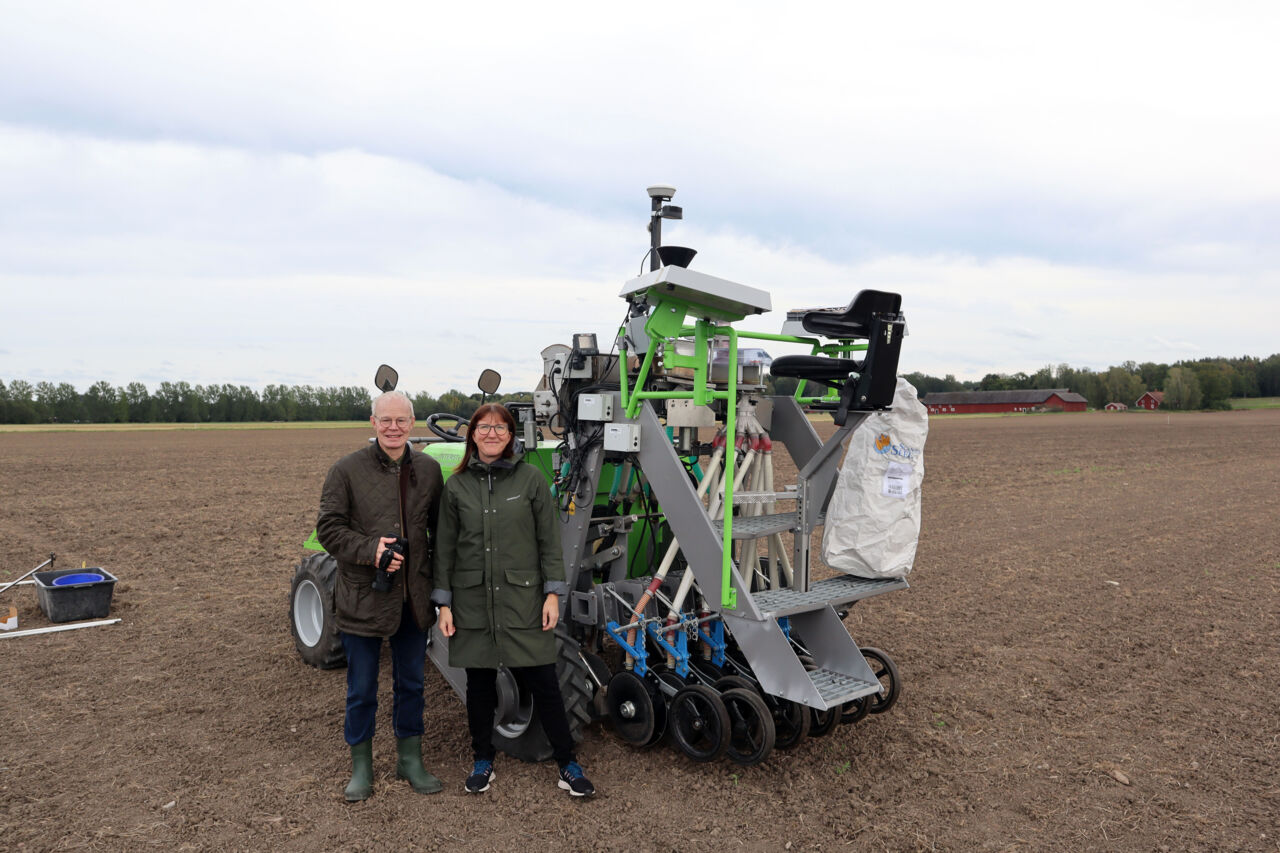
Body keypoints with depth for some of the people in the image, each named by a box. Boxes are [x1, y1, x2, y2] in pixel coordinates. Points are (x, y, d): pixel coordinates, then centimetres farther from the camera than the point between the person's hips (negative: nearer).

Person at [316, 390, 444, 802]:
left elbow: (440, 529, 12)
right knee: (362, 689, 9)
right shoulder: (347, 470, -8)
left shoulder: (428, 469, 3)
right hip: (363, 596, -3)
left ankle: (410, 760, 32)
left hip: (414, 597, 3)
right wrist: (369, 549, -22)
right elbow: (328, 528, -8)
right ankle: (361, 767, 27)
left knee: (410, 683, 16)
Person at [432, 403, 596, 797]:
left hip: (524, 600, -2)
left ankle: (568, 764, 15)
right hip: (473, 602, 2)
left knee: (543, 682, 1)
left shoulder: (530, 479, -1)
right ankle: (483, 760, 31)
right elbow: (445, 547, 7)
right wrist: (443, 603, 3)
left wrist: (553, 593, -5)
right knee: (480, 682, 12)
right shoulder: (456, 486, 3)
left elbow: (549, 540, 0)